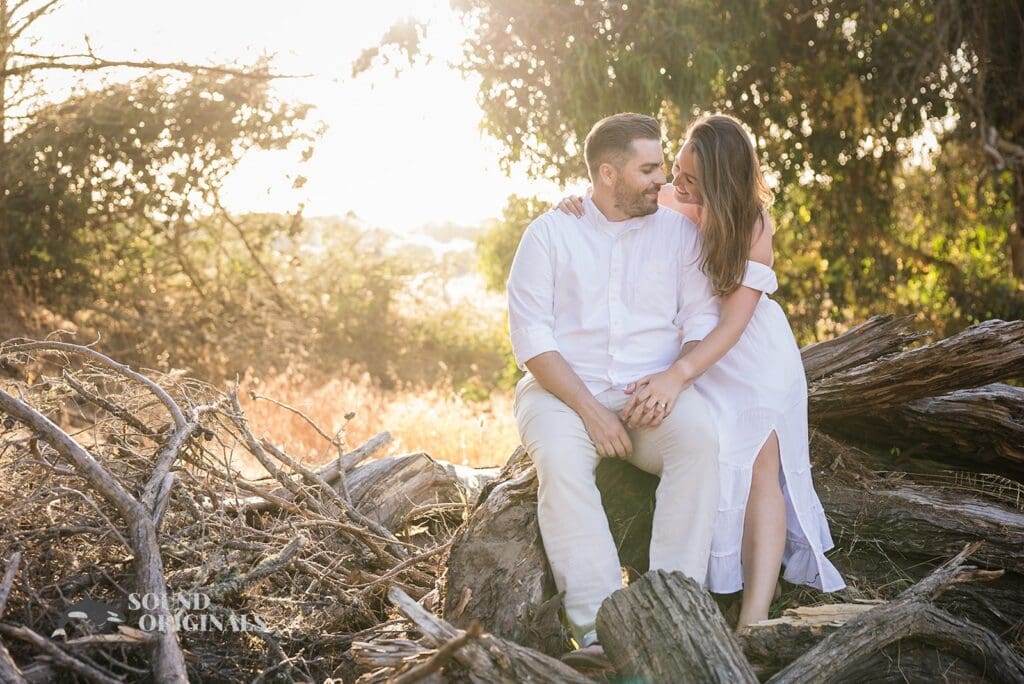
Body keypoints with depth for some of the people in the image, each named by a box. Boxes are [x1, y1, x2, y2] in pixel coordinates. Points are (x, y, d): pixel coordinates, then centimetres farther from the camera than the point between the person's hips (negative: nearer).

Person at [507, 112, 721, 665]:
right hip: (564, 390, -1)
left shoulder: (679, 232, 12)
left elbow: (702, 318, 4)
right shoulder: (550, 233, 5)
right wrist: (589, 410, -16)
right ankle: (600, 628, -37)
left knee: (700, 434, -32)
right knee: (559, 458, -35)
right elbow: (531, 335, -5)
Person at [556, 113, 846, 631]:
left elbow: (734, 321, -24)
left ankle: (753, 619, -30)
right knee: (711, 459, -21)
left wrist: (677, 375, -39)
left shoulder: (752, 225, -16)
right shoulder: (665, 204, -7)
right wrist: (576, 205, -15)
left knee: (760, 464, -22)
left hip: (752, 354, -3)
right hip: (684, 351, 3)